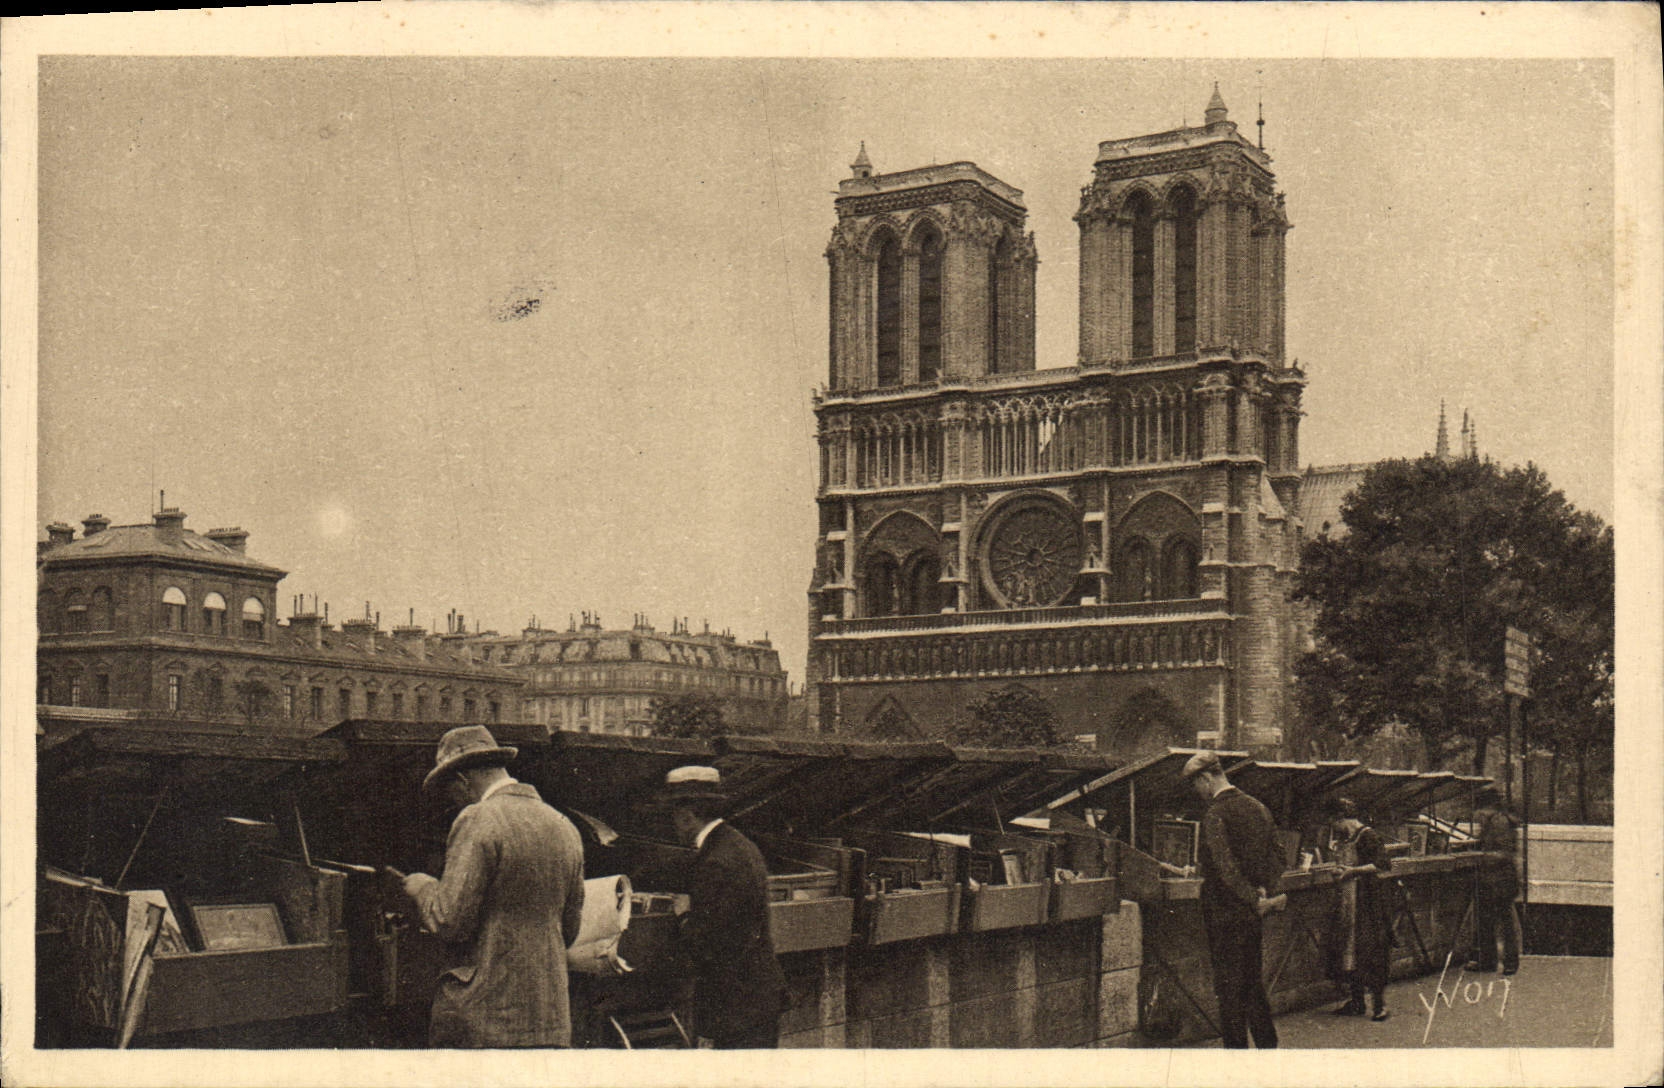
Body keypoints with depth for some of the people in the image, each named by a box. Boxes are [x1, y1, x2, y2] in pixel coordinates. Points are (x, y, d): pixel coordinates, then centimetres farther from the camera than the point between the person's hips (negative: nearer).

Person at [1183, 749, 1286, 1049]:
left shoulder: (1215, 815, -17)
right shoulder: (1257, 808, 9)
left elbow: (1225, 866, -25)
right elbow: (1275, 858, 12)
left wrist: (1254, 899, -23)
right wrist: (1265, 891, 1)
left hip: (1225, 913, -8)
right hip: (1252, 915, 8)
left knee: (1230, 988, -1)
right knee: (1253, 982, 17)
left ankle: (1236, 1047, 3)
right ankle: (1267, 1045, 23)